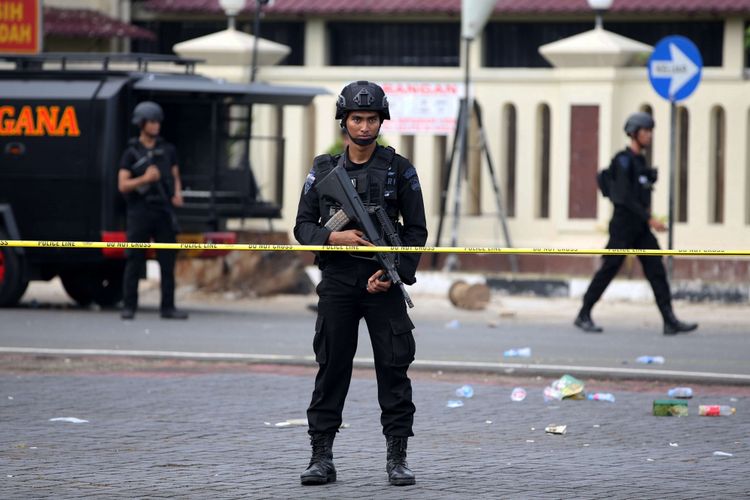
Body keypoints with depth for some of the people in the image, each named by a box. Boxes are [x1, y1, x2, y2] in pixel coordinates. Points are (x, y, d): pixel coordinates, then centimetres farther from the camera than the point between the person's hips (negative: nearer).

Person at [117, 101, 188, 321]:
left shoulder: (168, 150, 12)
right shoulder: (131, 153, 1)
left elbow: (175, 177, 18)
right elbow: (123, 185, -5)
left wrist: (177, 194, -2)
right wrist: (144, 179, -21)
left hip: (163, 212, 3)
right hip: (139, 212, -3)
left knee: (168, 261, 0)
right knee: (134, 261, -3)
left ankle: (168, 307, 4)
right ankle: (129, 307, 1)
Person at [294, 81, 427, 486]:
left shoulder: (399, 170, 3)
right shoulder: (323, 170, 7)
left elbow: (416, 230, 3)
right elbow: (303, 226, 7)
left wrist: (395, 272, -10)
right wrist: (335, 237, -13)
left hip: (383, 282, -1)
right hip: (336, 283, 1)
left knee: (393, 368, -3)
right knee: (331, 369, 3)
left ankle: (397, 457, 2)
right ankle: (321, 457, 7)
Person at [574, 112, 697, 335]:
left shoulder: (640, 160, 15)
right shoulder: (623, 160, -12)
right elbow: (624, 196, -20)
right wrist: (649, 219, -22)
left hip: (640, 228, 8)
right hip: (623, 225, -8)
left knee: (656, 270, -2)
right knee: (608, 270, -1)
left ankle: (670, 321, -7)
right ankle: (583, 316, 11)